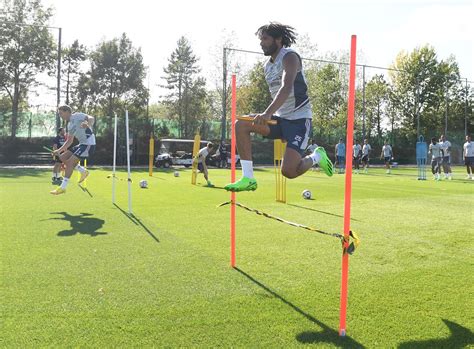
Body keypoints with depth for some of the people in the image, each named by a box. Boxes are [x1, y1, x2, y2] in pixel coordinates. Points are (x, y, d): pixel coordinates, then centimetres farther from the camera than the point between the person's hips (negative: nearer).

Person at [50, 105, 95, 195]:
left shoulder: (77, 116, -6)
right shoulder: (70, 125, 19)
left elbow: (91, 118, -23)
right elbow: (69, 141, 24)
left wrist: (87, 124, -45)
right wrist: (59, 150, 19)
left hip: (89, 143, -9)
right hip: (82, 144, 9)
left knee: (70, 162, -13)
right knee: (62, 157, 9)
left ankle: (62, 187, -6)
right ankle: (83, 171, 13)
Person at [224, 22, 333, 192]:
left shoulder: (289, 56, -13)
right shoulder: (267, 65, 13)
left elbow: (286, 88, -32)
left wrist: (268, 113, -45)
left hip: (299, 119, -8)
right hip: (280, 118, 8)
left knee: (288, 171, -20)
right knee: (240, 125, -14)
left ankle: (317, 157, 13)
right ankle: (248, 178, -14)